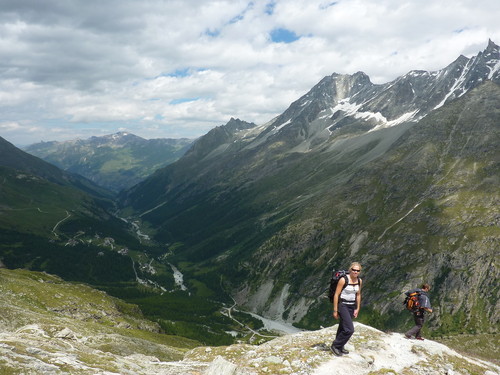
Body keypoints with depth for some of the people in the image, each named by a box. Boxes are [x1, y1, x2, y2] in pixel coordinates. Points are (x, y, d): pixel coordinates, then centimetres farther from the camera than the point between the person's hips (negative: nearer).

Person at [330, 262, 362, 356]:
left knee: (343, 327, 18)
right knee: (349, 330, -13)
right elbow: (336, 295, -13)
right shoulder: (343, 280, -17)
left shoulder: (359, 281, 1)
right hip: (343, 305, -6)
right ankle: (335, 346, 4)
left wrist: (357, 309, 11)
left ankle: (340, 347, 34)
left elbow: (358, 295, 13)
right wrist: (335, 310, -13)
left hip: (352, 306, 6)